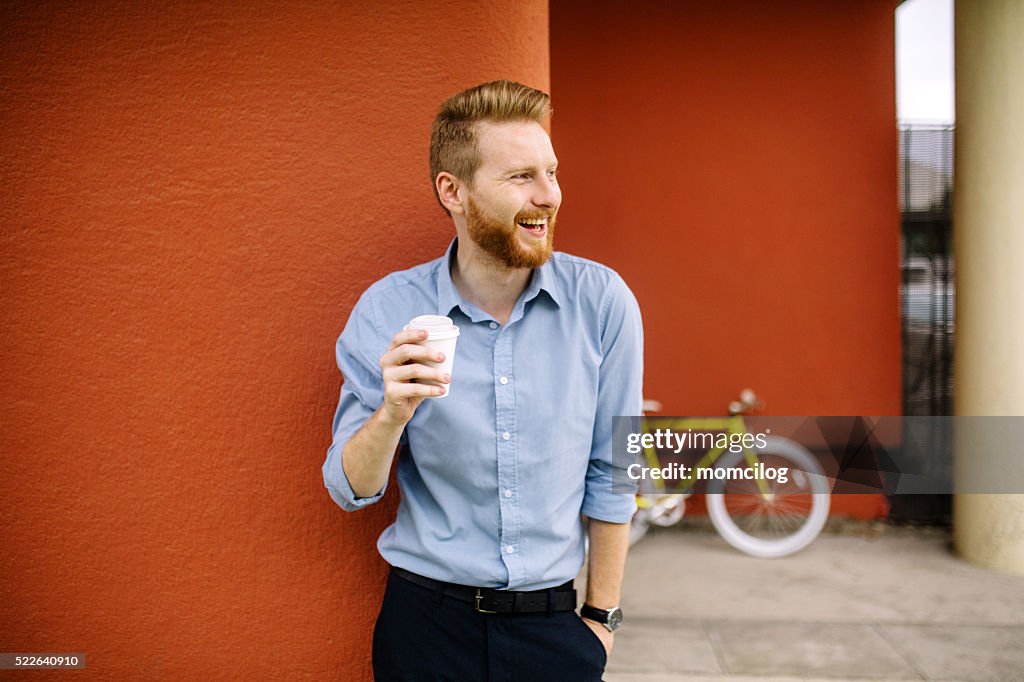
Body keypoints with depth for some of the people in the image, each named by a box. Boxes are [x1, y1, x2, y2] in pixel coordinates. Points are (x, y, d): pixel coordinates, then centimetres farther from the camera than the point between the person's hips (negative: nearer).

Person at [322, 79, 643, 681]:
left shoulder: (602, 300, -10)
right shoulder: (388, 310, -9)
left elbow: (610, 475, -1)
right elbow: (352, 490, -6)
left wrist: (601, 616, 4)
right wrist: (393, 414, -25)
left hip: (553, 625, 0)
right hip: (427, 623, 0)